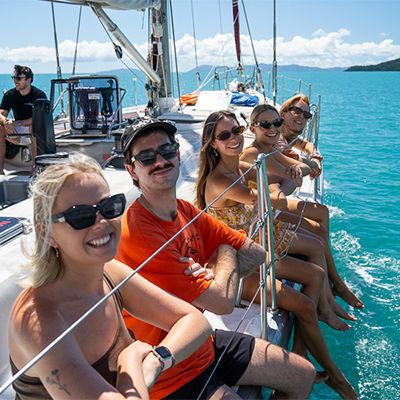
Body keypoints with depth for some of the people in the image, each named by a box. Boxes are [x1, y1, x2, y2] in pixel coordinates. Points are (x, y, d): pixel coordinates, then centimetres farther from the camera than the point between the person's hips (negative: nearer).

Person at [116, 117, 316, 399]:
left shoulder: (187, 212, -1)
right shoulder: (137, 233, -27)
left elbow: (257, 254, 1)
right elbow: (223, 302, -26)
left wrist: (210, 277, -18)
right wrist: (226, 255, -7)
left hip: (205, 343, 8)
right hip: (173, 375, -8)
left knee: (304, 375, 16)